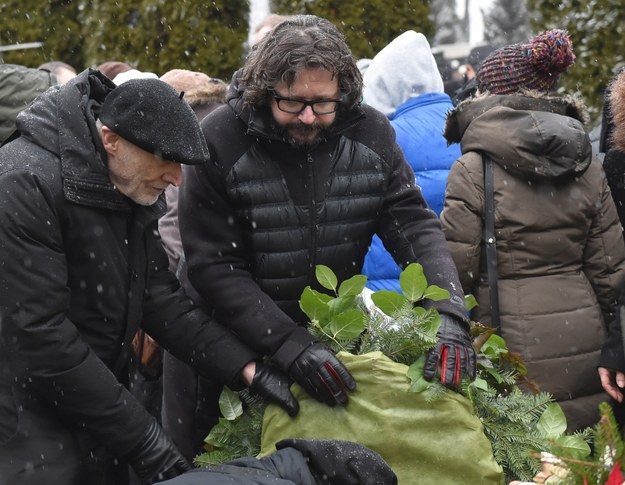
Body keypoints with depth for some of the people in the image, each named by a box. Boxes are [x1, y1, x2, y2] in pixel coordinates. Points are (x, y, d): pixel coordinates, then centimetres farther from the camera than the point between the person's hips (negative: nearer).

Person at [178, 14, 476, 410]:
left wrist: (448, 314, -29)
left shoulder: (372, 135, -9)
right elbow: (214, 267, -22)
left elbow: (416, 227, -10)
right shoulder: (220, 140, -20)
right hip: (243, 343, -3)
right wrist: (290, 344, -34)